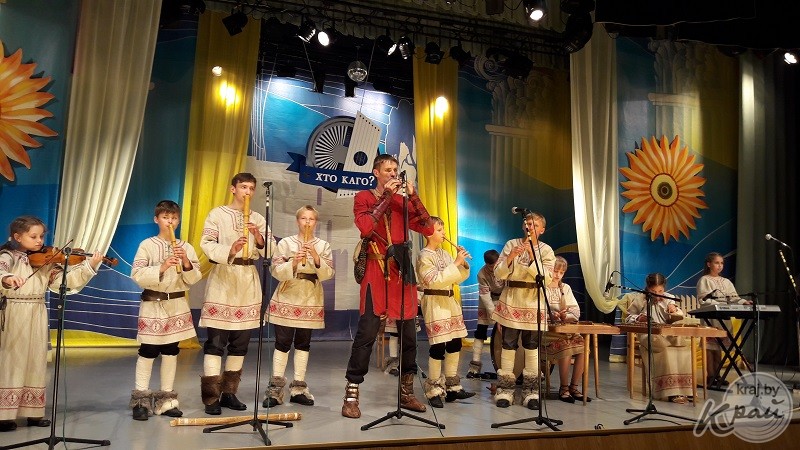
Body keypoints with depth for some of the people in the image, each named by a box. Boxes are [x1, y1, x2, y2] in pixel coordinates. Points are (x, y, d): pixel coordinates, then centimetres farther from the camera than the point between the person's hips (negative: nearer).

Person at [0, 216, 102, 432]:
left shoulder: (46, 261, 8)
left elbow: (65, 280, -1)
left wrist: (89, 266, -13)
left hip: (37, 317, 5)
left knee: (35, 363, 9)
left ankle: (33, 413, 18)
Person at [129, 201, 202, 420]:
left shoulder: (186, 247, 4)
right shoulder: (147, 245, -3)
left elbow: (194, 279, 1)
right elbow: (137, 275, -12)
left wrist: (187, 263, -16)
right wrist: (161, 268, -24)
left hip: (177, 304, 3)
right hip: (153, 303, -3)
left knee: (171, 351, 10)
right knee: (148, 351, -3)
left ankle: (167, 400, 21)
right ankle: (141, 400, 10)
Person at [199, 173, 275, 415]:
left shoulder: (258, 219, 11)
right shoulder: (217, 214, 1)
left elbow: (270, 250, 2)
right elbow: (206, 243, -11)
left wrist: (259, 237, -17)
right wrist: (229, 251, -28)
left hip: (248, 281, 5)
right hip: (222, 279, -4)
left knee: (241, 341, 8)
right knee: (216, 341, -6)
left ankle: (229, 393, 19)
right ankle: (211, 397, 0)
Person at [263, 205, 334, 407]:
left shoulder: (323, 245, 5)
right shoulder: (286, 243, 0)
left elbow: (328, 274, -3)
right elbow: (277, 272, -6)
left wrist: (316, 258, -19)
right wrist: (293, 263, -22)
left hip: (311, 301, 2)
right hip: (287, 299, -2)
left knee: (303, 343, 8)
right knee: (282, 342, -2)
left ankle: (298, 388, 17)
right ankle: (275, 389, 7)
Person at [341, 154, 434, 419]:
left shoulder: (403, 201, 16)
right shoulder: (364, 198, 6)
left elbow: (428, 228, 5)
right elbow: (365, 228, -13)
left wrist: (414, 197, -3)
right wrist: (386, 197, -9)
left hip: (402, 269, 5)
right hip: (377, 270, -4)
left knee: (409, 333, 7)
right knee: (366, 333, -9)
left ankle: (406, 393, 21)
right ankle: (351, 395, 0)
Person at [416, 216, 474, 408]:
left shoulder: (445, 254, 11)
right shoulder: (424, 256, -10)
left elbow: (458, 278, 15)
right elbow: (435, 280, -22)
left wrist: (464, 264, -3)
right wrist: (455, 263, -21)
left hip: (450, 302, 8)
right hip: (435, 304, -8)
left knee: (455, 344, 10)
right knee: (438, 347, -8)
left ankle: (452, 387, 21)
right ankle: (433, 391, 5)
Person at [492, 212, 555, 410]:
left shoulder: (546, 250, 4)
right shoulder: (511, 244, 4)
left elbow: (546, 279, -9)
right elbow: (499, 273, -2)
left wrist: (532, 256, -16)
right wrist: (511, 256, -17)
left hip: (533, 304, 0)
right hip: (511, 301, 0)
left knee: (532, 347, 3)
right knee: (508, 345, 1)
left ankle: (531, 391, 13)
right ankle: (505, 390, 10)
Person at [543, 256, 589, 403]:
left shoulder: (566, 288, 19)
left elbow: (576, 311, 11)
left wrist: (566, 316, -11)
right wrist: (554, 315, -26)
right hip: (548, 329, -5)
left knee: (583, 348, -21)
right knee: (566, 348, -30)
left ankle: (574, 387, -6)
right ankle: (564, 388, -11)